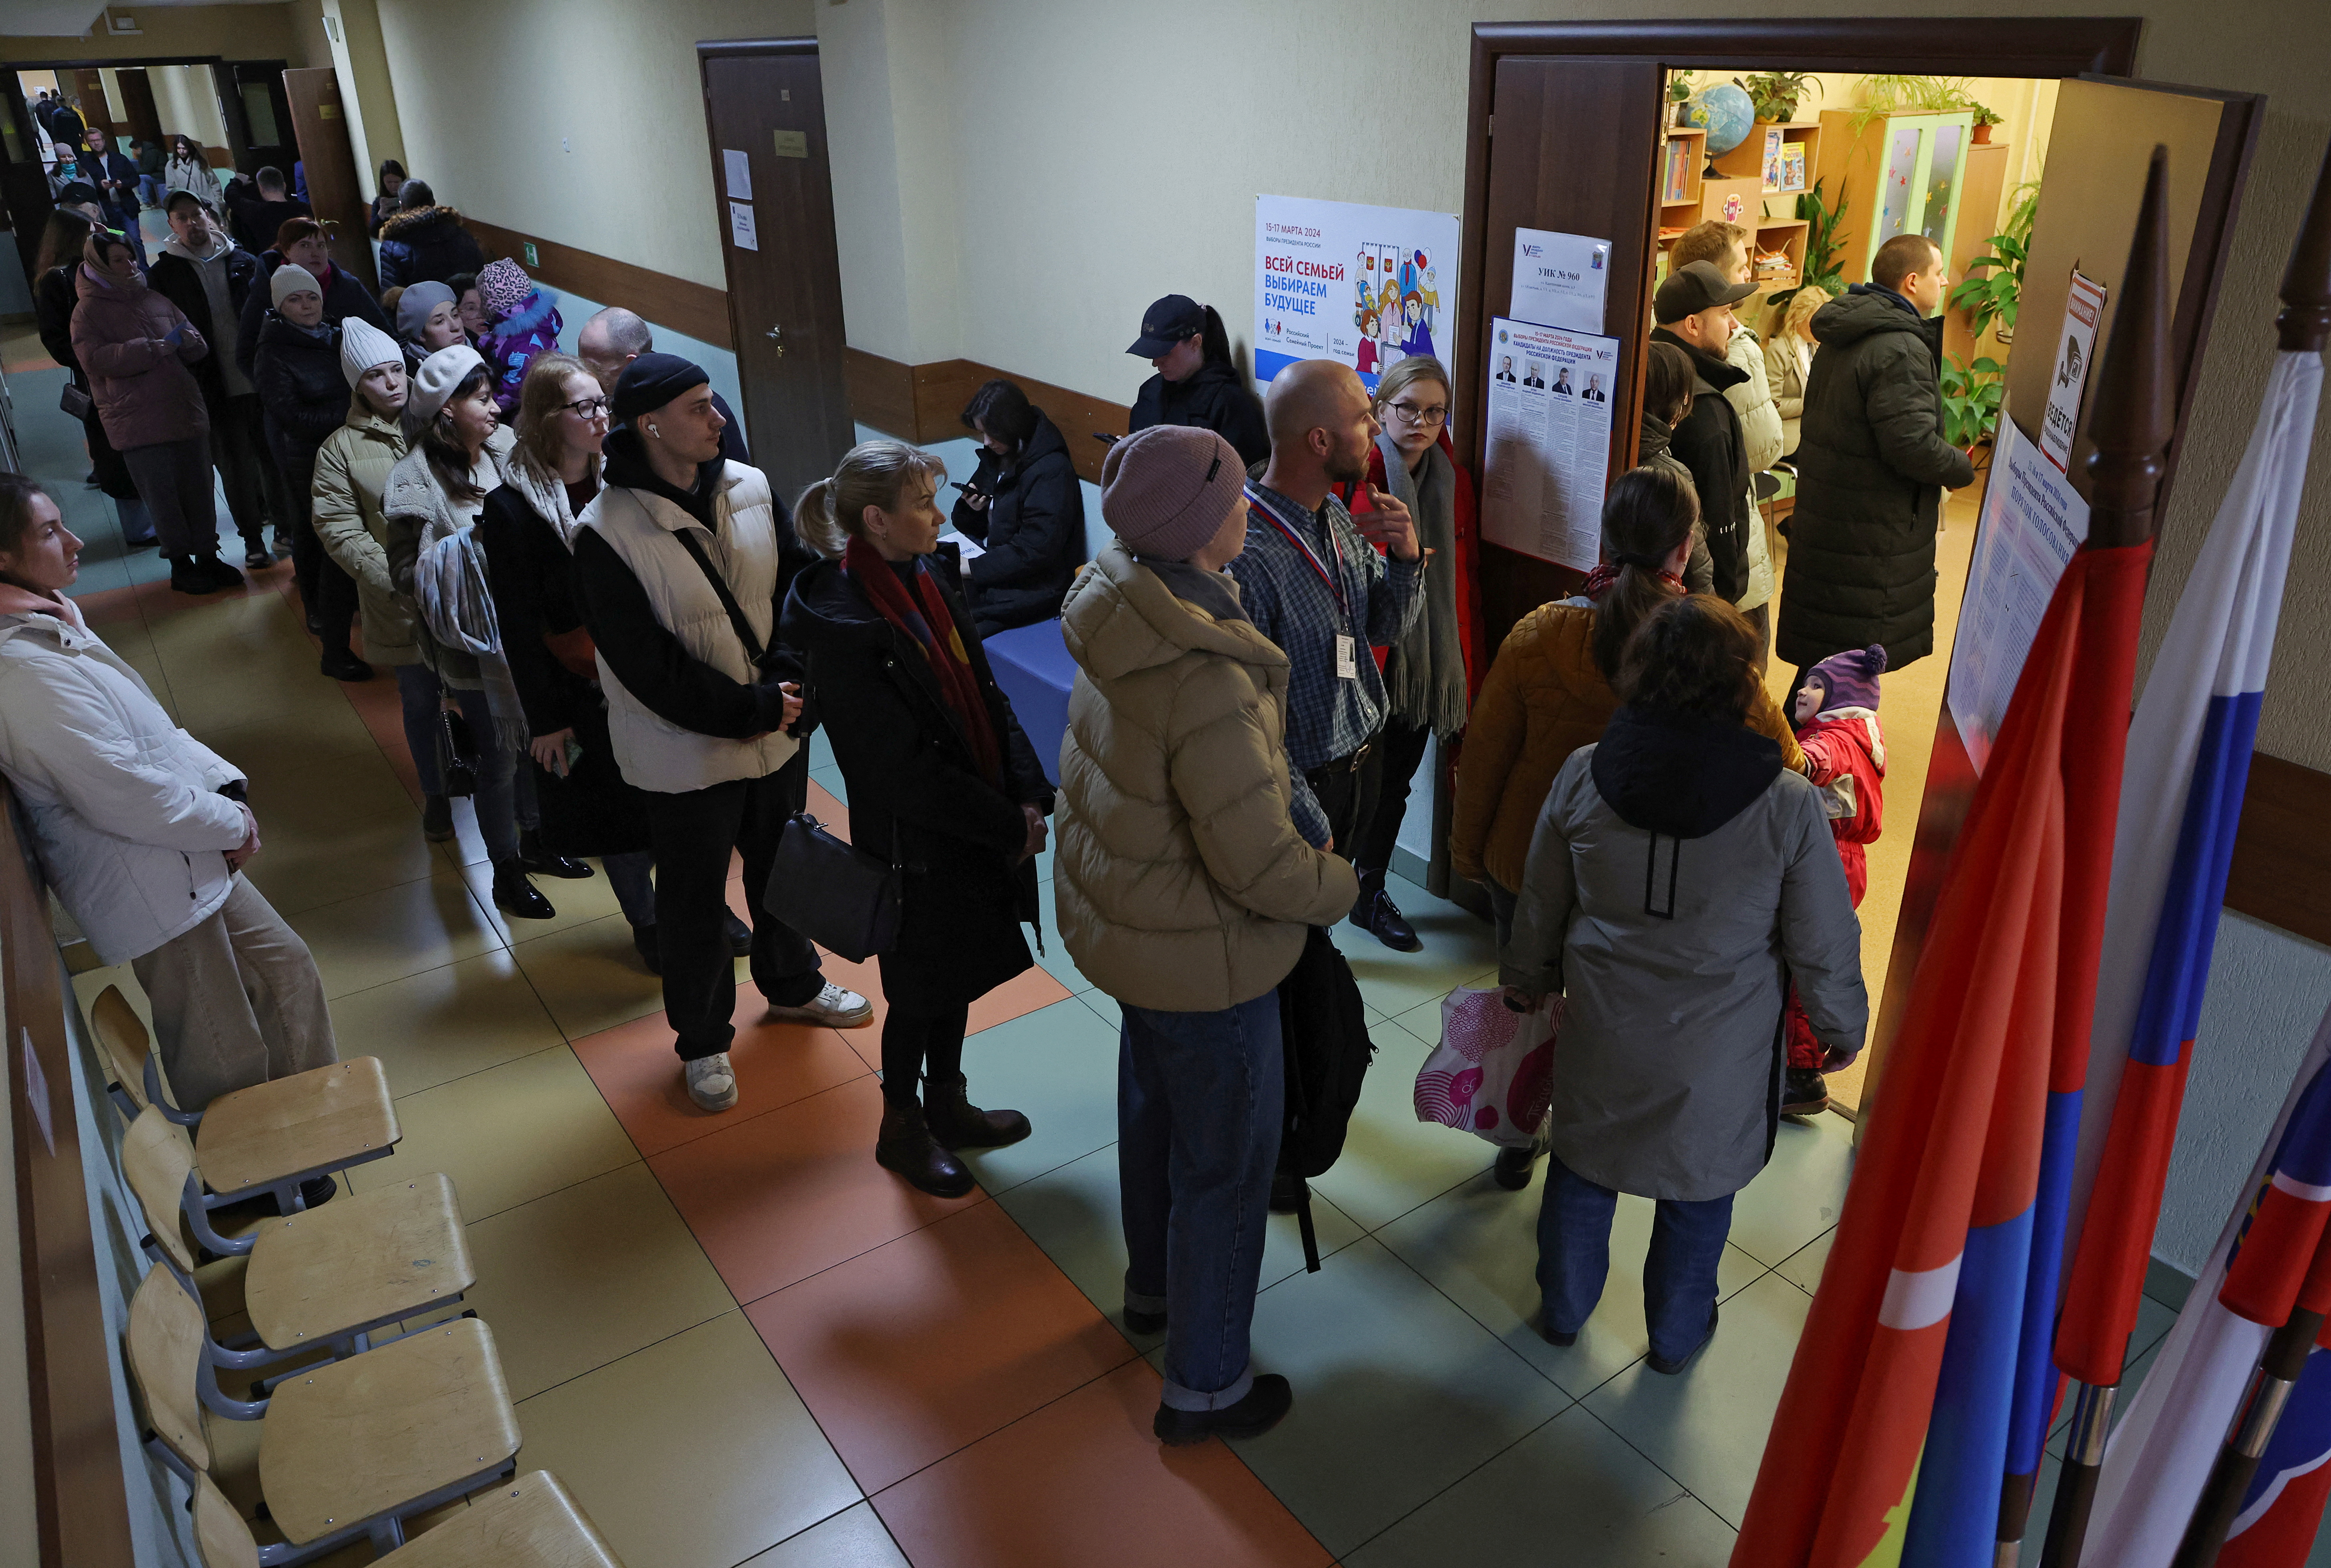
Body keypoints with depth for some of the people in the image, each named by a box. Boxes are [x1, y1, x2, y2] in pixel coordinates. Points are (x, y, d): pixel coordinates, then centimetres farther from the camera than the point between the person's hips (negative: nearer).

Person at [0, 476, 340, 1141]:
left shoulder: (55, 620, 6)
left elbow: (153, 731, 13)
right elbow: (124, 795, -26)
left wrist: (224, 783, -2)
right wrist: (232, 823, -11)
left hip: (193, 860, 10)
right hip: (154, 892, -10)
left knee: (285, 967, 22)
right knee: (228, 1067, 6)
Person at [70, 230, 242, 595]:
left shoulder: (155, 300, 14)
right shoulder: (88, 311, 0)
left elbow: (197, 349, 17)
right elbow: (96, 359, -14)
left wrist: (190, 342, -8)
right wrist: (156, 348, -19)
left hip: (186, 410, 4)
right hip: (137, 423, -4)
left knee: (199, 489, 7)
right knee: (163, 496, -1)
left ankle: (207, 556, 17)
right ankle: (181, 565, 9)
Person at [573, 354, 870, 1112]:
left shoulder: (749, 488, -5)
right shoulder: (606, 532, -20)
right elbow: (646, 666, -21)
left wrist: (788, 674, -19)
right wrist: (749, 709, -21)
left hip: (777, 728, 5)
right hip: (688, 751, -5)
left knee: (783, 868, 25)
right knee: (694, 900, 12)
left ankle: (793, 985, 51)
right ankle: (702, 1040, 35)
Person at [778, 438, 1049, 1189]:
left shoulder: (930, 577, -1)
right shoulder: (843, 628, -25)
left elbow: (986, 695, 4)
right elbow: (902, 769, -24)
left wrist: (1029, 793, -7)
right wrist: (1008, 825, -18)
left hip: (975, 824, 7)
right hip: (917, 843, -7)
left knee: (959, 972, 22)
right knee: (922, 990, 11)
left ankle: (947, 1105, 44)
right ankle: (900, 1129, 36)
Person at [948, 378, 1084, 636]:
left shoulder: (1052, 472, -17)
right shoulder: (995, 457, 9)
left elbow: (1036, 550, -22)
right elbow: (968, 527, 18)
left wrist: (974, 568, -22)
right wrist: (971, 507, -6)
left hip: (1031, 589, -8)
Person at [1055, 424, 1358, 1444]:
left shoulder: (1121, 610, -7)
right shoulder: (1207, 681, -35)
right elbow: (1260, 864, -30)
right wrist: (1339, 887, -10)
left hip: (1117, 915, 9)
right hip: (1202, 956, -9)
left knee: (1155, 1105, 29)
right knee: (1227, 1162, 11)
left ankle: (1154, 1286, 54)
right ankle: (1204, 1387, 30)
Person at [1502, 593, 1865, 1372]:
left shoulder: (1583, 775, -15)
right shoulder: (1788, 806, -22)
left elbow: (1539, 907, -1)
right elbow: (1824, 945, -10)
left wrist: (1525, 980, 18)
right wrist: (1842, 1025, 10)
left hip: (1601, 1034, 2)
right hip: (1717, 1050, -1)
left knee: (1582, 1169, 24)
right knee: (1698, 1191, 22)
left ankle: (1564, 1309, 47)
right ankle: (1676, 1333, 45)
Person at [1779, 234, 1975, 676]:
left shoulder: (1843, 335, 13)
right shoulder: (1900, 350, -19)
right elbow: (1914, 446, -25)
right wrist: (1964, 469, -5)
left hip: (1822, 515, 10)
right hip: (1870, 533, -10)